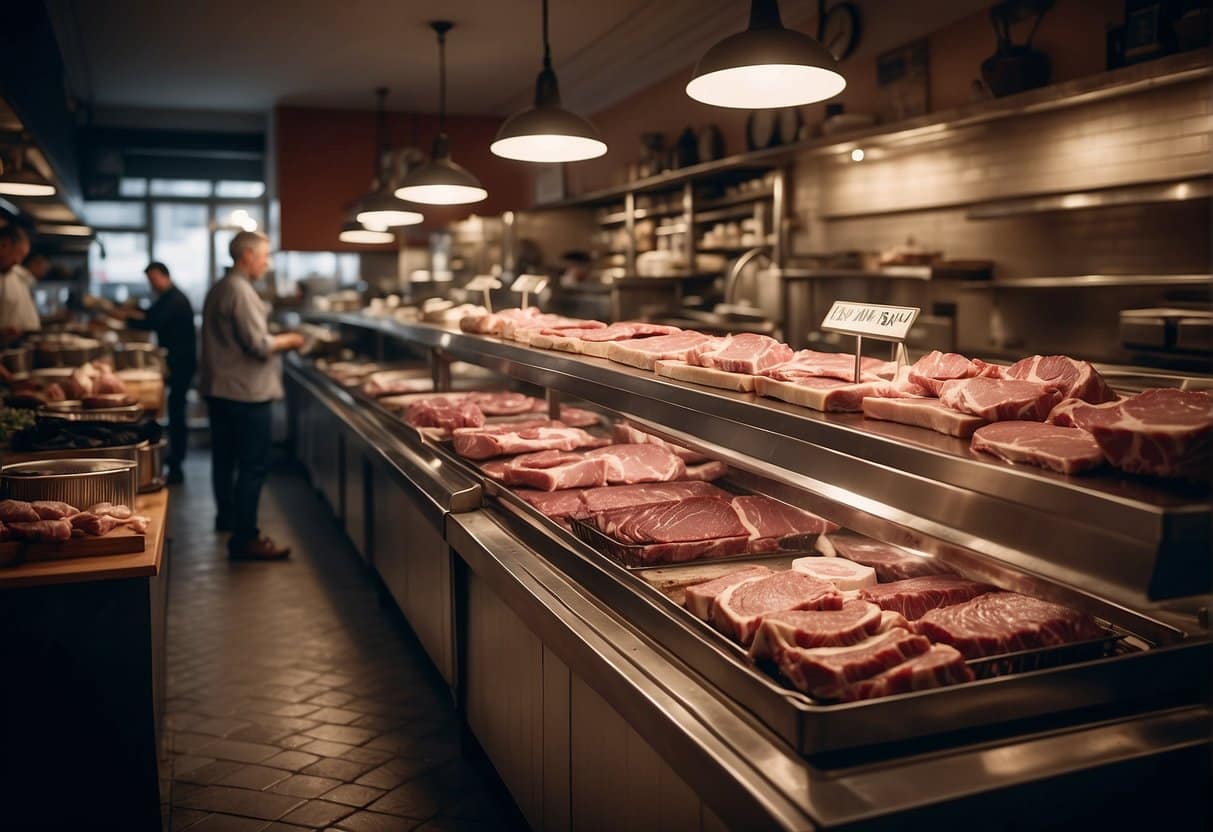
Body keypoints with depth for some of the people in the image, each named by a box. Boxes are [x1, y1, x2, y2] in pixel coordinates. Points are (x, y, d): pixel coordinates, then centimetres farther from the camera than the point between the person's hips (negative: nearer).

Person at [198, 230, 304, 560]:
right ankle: (244, 538, -8)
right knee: (254, 465, -8)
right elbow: (258, 345, -21)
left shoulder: (218, 290, 15)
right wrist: (287, 341, -4)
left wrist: (277, 341, 17)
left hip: (219, 389, 11)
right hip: (246, 393, -11)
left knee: (225, 457, 21)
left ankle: (227, 516, 38)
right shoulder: (240, 291, -16)